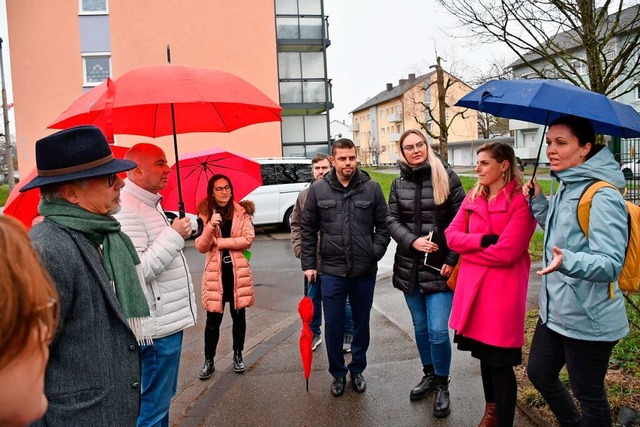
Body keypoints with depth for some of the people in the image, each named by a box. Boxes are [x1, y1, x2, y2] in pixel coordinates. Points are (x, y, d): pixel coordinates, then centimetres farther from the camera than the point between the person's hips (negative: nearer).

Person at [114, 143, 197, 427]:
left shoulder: (150, 204, 13)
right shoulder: (127, 211, -20)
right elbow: (135, 271, -28)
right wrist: (174, 235, -22)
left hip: (168, 321, 10)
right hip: (158, 327, -10)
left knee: (162, 398, 24)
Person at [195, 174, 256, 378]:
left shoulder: (242, 212, 0)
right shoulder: (205, 214, 1)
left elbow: (248, 239, -11)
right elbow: (201, 247, -7)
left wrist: (220, 242, -12)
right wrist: (211, 226, -24)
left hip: (238, 270, 1)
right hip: (215, 271, 0)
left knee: (239, 316, 12)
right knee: (213, 319, 5)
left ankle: (238, 356, 29)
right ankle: (208, 361, 20)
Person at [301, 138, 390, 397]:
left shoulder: (372, 188, -2)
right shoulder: (318, 190, -1)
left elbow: (383, 225, 4)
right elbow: (308, 229, 4)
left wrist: (375, 253, -6)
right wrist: (308, 264, 2)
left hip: (365, 271, 1)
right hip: (332, 271, 0)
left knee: (361, 323, 15)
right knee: (333, 325, 8)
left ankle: (357, 370, 36)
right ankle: (338, 373, 29)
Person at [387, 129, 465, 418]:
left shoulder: (446, 177, -5)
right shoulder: (399, 183, 6)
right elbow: (392, 220, 3)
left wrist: (452, 259, -10)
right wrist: (412, 241, -15)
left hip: (439, 267, -4)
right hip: (410, 267, 4)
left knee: (438, 331, -6)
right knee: (420, 326, 15)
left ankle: (442, 385, 18)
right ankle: (429, 375, 36)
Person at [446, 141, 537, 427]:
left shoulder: (522, 201, -12)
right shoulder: (473, 198, 9)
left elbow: (506, 252, -20)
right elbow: (451, 235, 2)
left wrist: (467, 248, -7)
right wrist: (482, 239, -16)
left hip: (502, 291, -7)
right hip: (473, 288, 7)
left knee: (501, 362, 3)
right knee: (484, 354, 20)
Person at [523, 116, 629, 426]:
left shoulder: (603, 197, -21)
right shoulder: (567, 188, 7)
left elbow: (611, 263, -26)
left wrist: (568, 261, -45)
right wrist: (538, 202, 7)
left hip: (588, 319, -9)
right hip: (555, 310, 9)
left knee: (588, 394, 9)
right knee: (539, 373, 22)